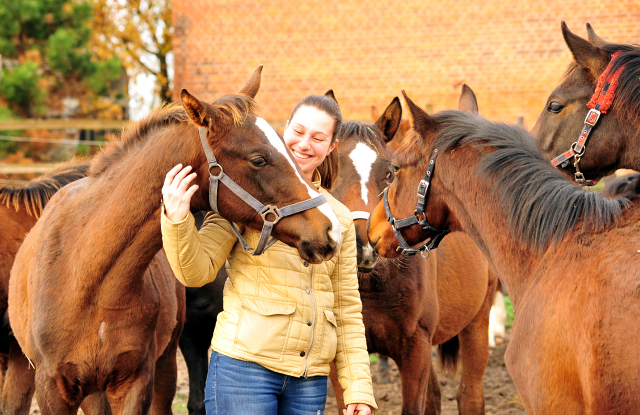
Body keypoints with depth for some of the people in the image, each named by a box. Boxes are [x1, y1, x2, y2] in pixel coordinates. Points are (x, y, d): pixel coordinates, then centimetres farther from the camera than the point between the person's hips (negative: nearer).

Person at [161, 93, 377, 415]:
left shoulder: (339, 218, 13)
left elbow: (348, 310, 14)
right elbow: (197, 271, -6)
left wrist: (358, 388, 7)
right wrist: (176, 221, -25)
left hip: (310, 380, 5)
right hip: (244, 364, -5)